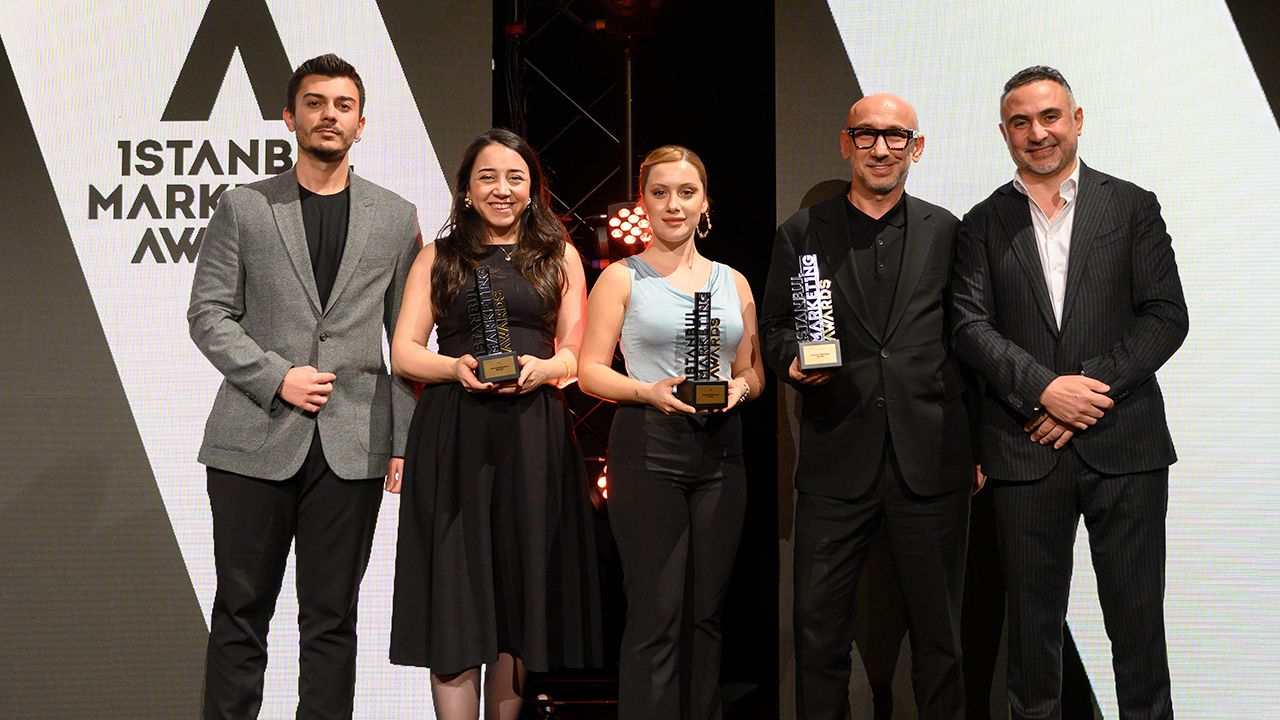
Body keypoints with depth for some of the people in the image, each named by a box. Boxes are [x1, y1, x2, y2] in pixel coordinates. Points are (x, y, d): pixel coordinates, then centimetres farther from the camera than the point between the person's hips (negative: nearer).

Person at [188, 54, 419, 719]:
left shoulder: (396, 218, 10)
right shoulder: (242, 208, 7)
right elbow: (208, 313, 2)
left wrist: (405, 440, 1)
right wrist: (276, 377, -11)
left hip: (352, 446, 1)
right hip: (256, 439, -1)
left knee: (331, 618, 6)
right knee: (240, 613, 6)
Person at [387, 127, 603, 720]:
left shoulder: (560, 255, 14)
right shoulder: (439, 256, 13)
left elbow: (579, 354, 10)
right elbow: (403, 353, 7)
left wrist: (541, 369, -12)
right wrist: (455, 367, -13)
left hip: (533, 439, 1)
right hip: (453, 437, -1)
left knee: (520, 588, 4)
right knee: (455, 593, -5)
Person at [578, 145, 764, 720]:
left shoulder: (733, 282, 14)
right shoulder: (621, 278, 3)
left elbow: (754, 371, 19)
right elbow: (591, 370, -1)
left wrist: (739, 387, -4)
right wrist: (650, 392, -17)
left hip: (719, 449, 4)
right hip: (648, 449, -4)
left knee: (706, 609, 8)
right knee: (656, 611, -6)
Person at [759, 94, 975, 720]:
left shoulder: (946, 231, 9)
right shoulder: (801, 234, 7)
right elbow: (775, 329, 10)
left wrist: (979, 441, 4)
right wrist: (795, 361, -12)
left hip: (931, 460, 0)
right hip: (836, 460, 0)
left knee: (939, 632, 10)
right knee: (819, 627, 5)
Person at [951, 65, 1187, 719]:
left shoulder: (1133, 207, 7)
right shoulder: (982, 225, 8)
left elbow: (1166, 315, -1)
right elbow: (972, 326, -1)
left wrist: (1091, 386, -12)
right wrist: (1044, 388, -16)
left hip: (1124, 443, 0)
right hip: (1024, 448, 1)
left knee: (1137, 617, 5)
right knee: (1032, 616, 8)